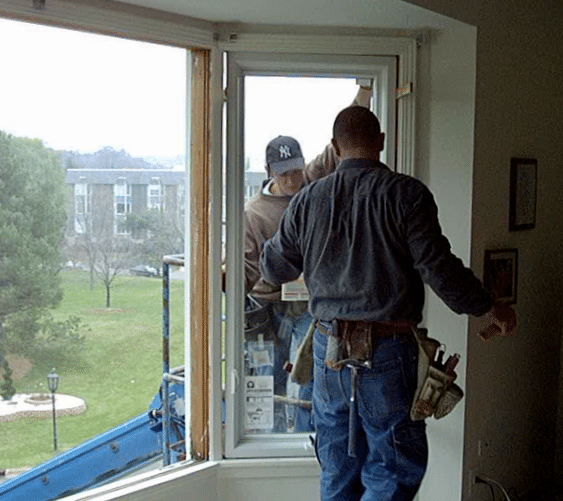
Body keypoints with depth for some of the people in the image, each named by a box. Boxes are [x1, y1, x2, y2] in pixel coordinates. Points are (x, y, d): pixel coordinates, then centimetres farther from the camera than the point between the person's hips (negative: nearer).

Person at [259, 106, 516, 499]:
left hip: (328, 352, 5)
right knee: (396, 468, 5)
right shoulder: (407, 194, -8)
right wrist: (487, 309, 1)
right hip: (386, 353, -4)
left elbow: (274, 269, 13)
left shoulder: (308, 200, 5)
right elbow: (438, 267, -12)